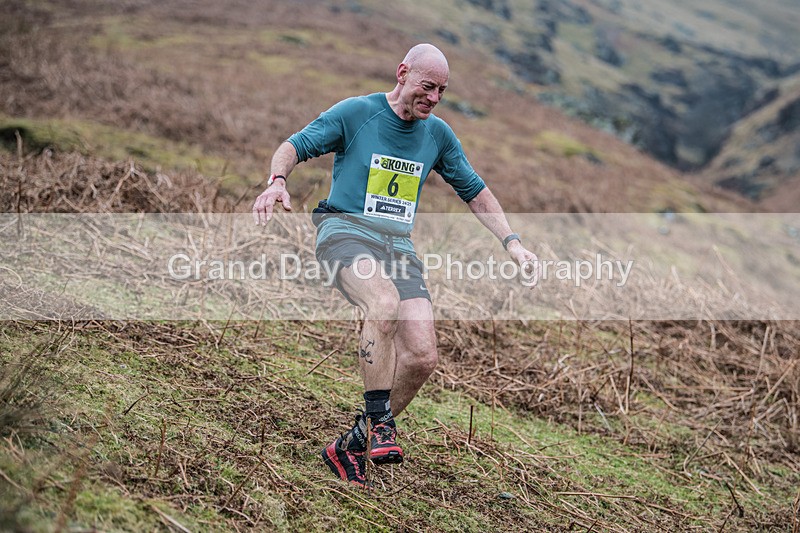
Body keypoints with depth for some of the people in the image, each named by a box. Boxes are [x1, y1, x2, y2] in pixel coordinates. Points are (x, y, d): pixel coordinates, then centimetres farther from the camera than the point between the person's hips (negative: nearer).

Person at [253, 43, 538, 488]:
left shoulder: (438, 134, 14)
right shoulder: (356, 112, 1)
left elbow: (475, 191, 22)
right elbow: (295, 146, 0)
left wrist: (512, 242, 12)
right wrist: (278, 181, -22)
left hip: (400, 245, 5)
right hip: (346, 230, -5)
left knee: (423, 357, -13)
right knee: (384, 302, -38)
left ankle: (350, 446, 4)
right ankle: (380, 421, -28)